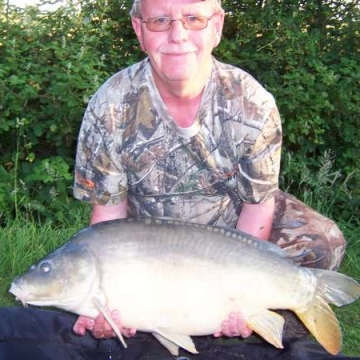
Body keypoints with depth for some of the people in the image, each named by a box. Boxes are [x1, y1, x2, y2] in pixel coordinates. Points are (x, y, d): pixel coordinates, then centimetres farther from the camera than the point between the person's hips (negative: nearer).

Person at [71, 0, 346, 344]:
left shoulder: (253, 103, -22)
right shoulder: (109, 108, -22)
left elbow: (258, 202, -14)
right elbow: (109, 209, -15)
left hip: (232, 221, 1)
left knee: (324, 243, -16)